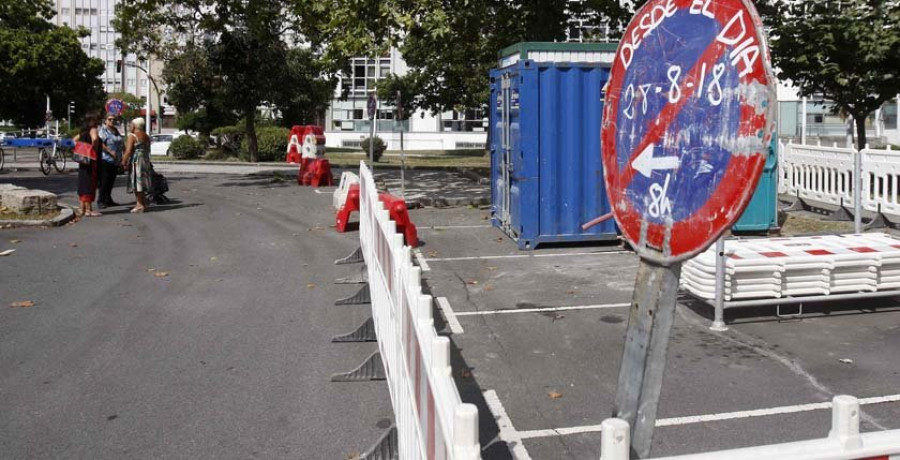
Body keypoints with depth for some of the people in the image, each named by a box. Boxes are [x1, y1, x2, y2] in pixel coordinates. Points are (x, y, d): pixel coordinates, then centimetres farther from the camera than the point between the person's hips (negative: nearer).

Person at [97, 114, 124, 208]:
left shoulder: (116, 131, 18)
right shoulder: (102, 130, -7)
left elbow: (122, 144, 25)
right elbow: (100, 144, -19)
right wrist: (110, 151, -23)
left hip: (115, 161, 8)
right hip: (105, 161, -8)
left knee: (111, 182, 11)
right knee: (104, 182, -8)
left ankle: (108, 200, 18)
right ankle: (100, 201, -4)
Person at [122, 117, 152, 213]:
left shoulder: (132, 136, -10)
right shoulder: (146, 136, 13)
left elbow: (128, 151, -16)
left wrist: (124, 162, -12)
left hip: (135, 161, -8)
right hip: (145, 160, 8)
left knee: (136, 181, -5)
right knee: (142, 182, 13)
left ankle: (140, 204, -6)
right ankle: (143, 203, 16)